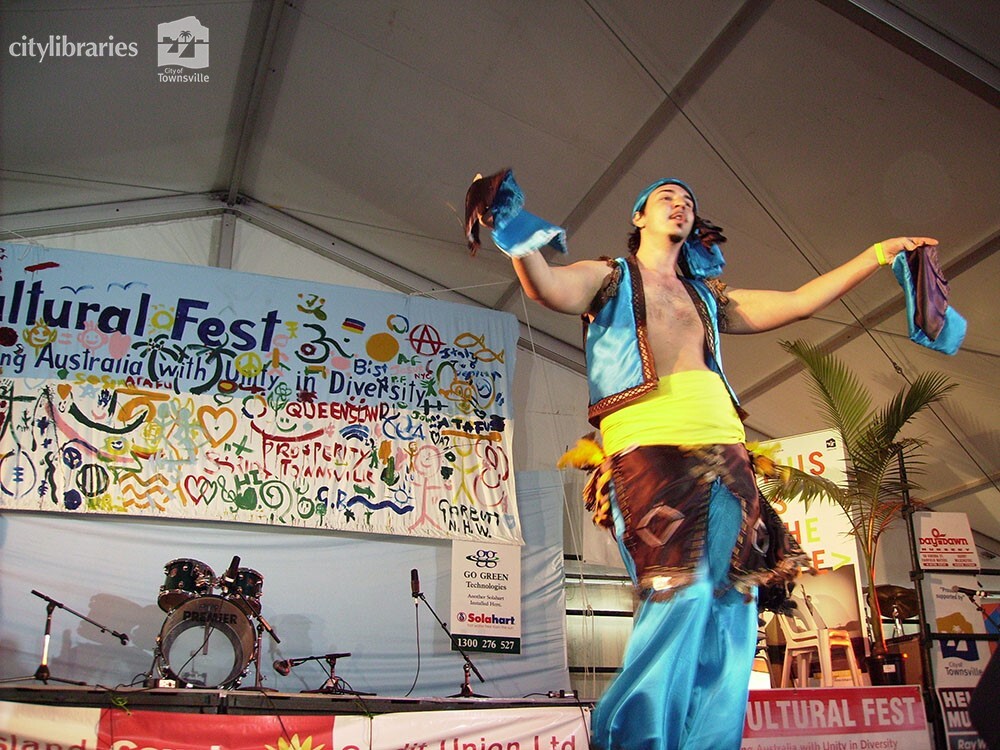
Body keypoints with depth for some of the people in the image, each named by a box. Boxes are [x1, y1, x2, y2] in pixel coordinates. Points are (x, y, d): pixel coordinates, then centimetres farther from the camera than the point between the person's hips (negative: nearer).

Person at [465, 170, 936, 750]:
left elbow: (800, 303, 31)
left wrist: (879, 254, 32)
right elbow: (549, 288, -4)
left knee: (732, 606, -4)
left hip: (724, 452, 6)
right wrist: (518, 231, -21)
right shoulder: (610, 277, 18)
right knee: (681, 594, -19)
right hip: (648, 443, -5)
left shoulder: (708, 298, 32)